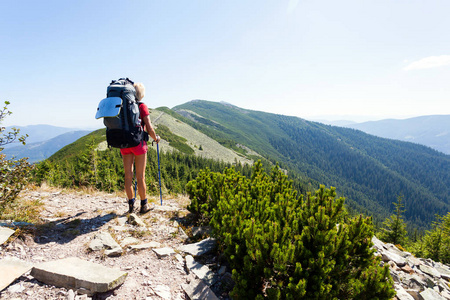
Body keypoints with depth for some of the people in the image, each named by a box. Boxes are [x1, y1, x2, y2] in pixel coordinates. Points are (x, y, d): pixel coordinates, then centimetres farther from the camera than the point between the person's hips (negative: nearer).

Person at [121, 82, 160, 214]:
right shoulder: (142, 106, -8)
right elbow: (149, 129, -13)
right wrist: (156, 138, 6)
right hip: (138, 143, -4)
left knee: (128, 175, 10)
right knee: (140, 176, 3)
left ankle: (131, 204, 18)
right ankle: (144, 205, 14)